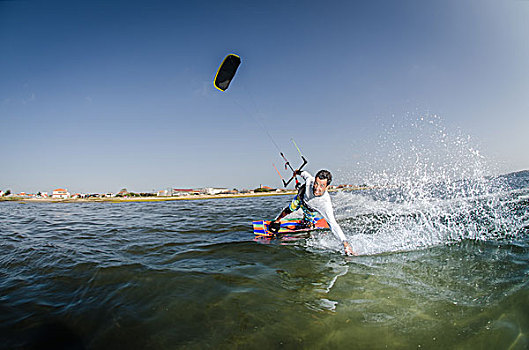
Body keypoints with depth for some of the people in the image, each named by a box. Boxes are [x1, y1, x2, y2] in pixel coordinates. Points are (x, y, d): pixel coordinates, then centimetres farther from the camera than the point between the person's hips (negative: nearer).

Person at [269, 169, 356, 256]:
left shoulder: (325, 203, -47)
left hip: (313, 211, -1)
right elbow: (305, 174, -16)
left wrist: (345, 243, -58)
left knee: (308, 224, 19)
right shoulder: (309, 180, -40)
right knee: (289, 210, 16)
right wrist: (298, 172, 7)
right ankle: (277, 221, 46)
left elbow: (333, 224, -48)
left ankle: (307, 223, 56)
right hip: (301, 198, 1)